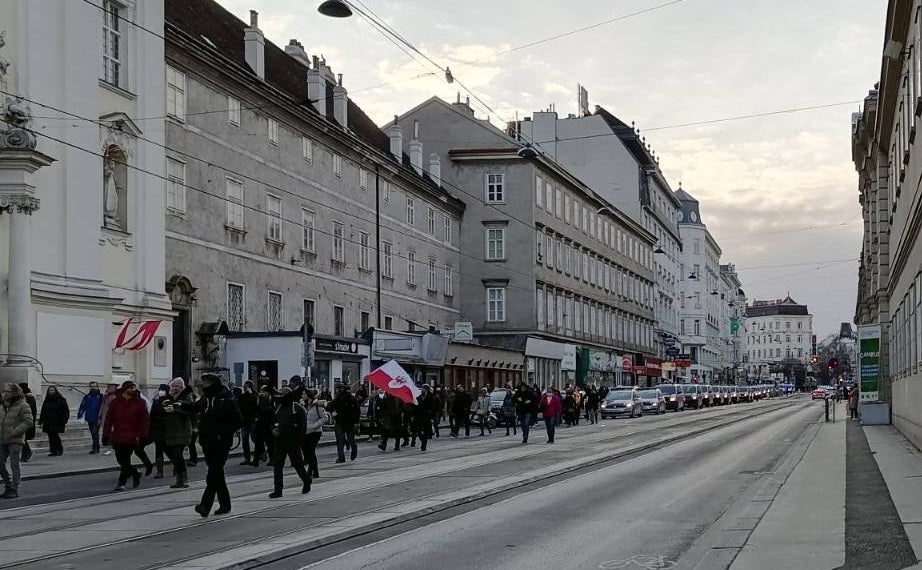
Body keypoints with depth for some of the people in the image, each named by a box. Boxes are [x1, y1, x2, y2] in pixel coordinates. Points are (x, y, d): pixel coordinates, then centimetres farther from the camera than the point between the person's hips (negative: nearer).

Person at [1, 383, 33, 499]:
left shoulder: (23, 406, -8)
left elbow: (28, 422, -14)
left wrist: (13, 433, -18)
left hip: (15, 441, -7)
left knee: (14, 465, -2)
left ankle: (14, 490, 4)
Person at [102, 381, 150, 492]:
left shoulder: (139, 403, 1)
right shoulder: (115, 403, 6)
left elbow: (145, 420, -1)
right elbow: (109, 419, 5)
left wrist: (141, 435, -8)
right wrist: (106, 436, 1)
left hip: (131, 438, -3)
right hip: (117, 437, 3)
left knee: (125, 460, -8)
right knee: (121, 460, 6)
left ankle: (121, 483, -2)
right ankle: (135, 473, 29)